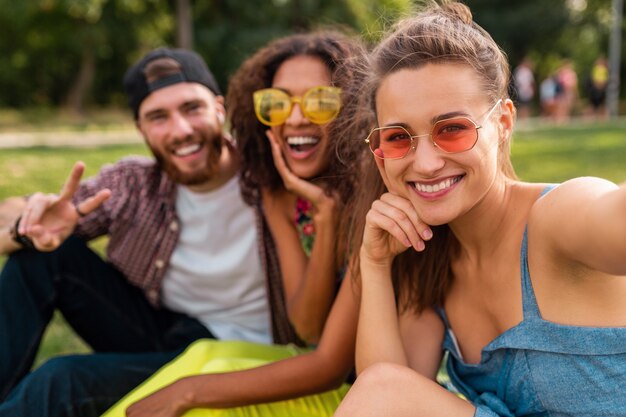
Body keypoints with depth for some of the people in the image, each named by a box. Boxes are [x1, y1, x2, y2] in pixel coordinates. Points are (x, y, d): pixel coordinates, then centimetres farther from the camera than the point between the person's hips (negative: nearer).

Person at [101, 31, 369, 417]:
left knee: (215, 372, -22)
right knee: (205, 356, -16)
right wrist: (324, 217, -23)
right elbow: (308, 328, -10)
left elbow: (332, 364, -23)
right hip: (323, 370, 6)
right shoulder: (279, 196, -2)